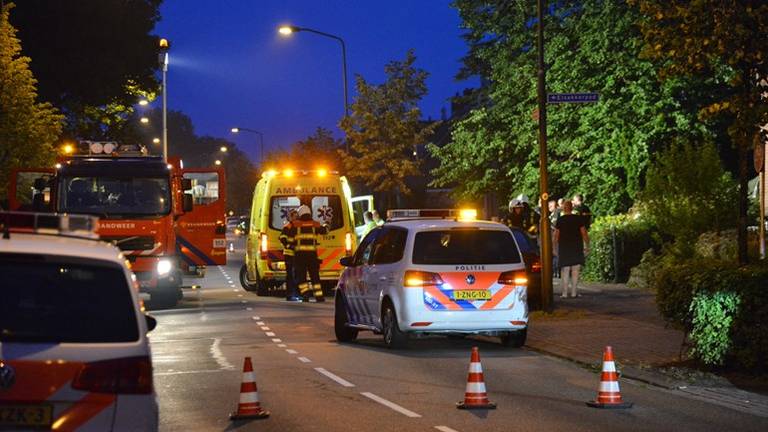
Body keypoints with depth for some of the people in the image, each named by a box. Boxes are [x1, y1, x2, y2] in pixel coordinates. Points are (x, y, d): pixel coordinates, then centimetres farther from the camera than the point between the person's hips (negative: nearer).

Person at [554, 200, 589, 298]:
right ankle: (574, 292, 1)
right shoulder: (578, 219, -2)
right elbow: (584, 234, -2)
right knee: (575, 271, 4)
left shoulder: (560, 220, -2)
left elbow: (556, 236, 0)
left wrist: (556, 249, 9)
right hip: (577, 249, 0)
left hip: (564, 249, 0)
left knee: (565, 271, 3)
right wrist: (587, 246, 8)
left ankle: (565, 293, -2)